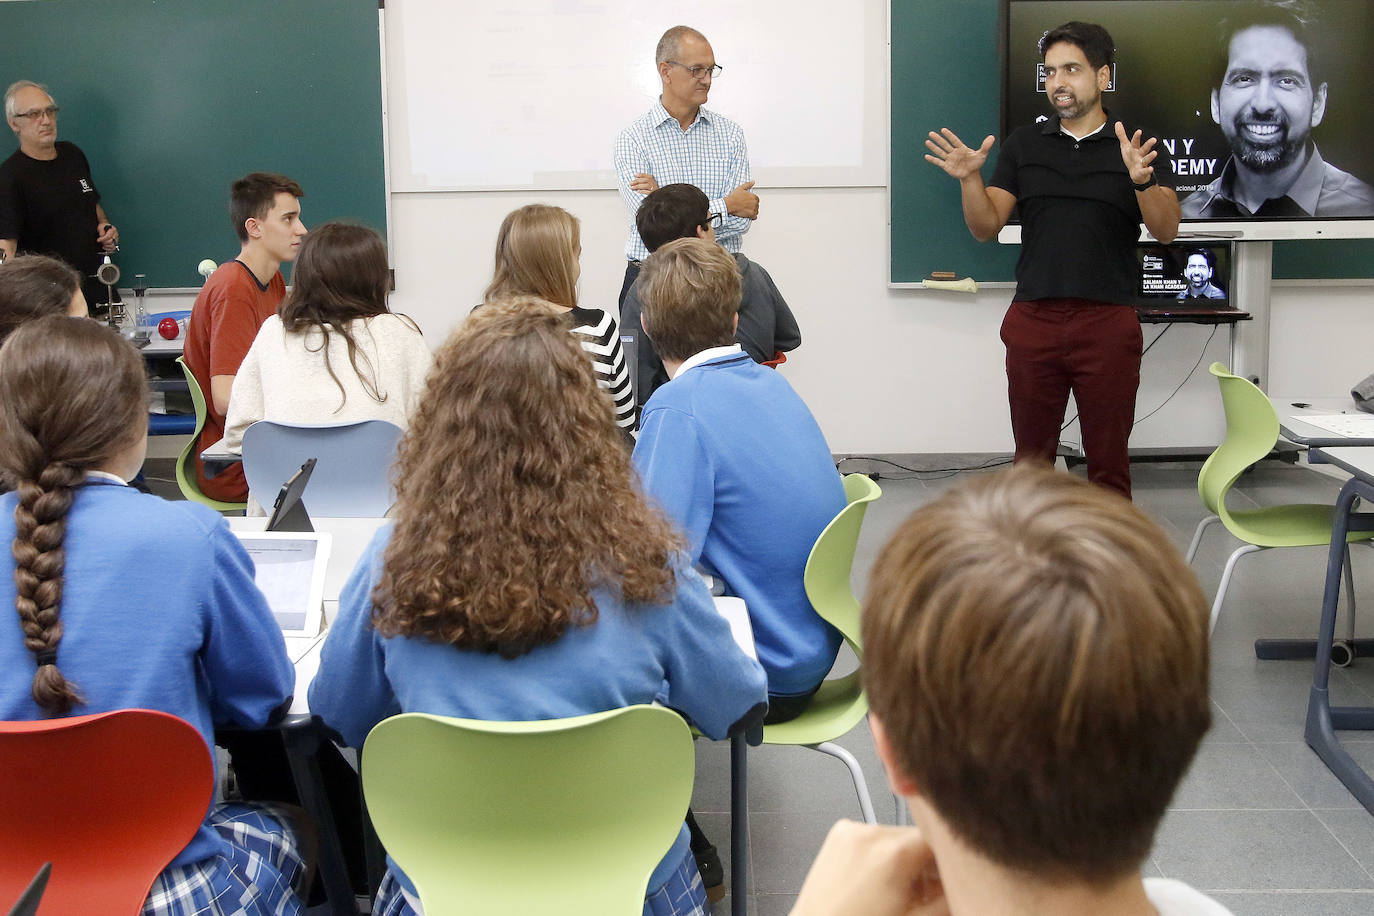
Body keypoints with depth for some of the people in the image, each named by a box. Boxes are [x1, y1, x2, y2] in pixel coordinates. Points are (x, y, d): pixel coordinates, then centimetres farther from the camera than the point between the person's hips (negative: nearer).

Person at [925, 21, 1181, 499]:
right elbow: (986, 227, 5)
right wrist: (969, 179, -14)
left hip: (1108, 323, -2)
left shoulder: (1138, 148, 3)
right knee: (1031, 458, 10)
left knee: (1108, 460, 6)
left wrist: (1142, 181, -26)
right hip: (1033, 321, 2)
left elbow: (1167, 230, -8)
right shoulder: (1023, 145, 9)